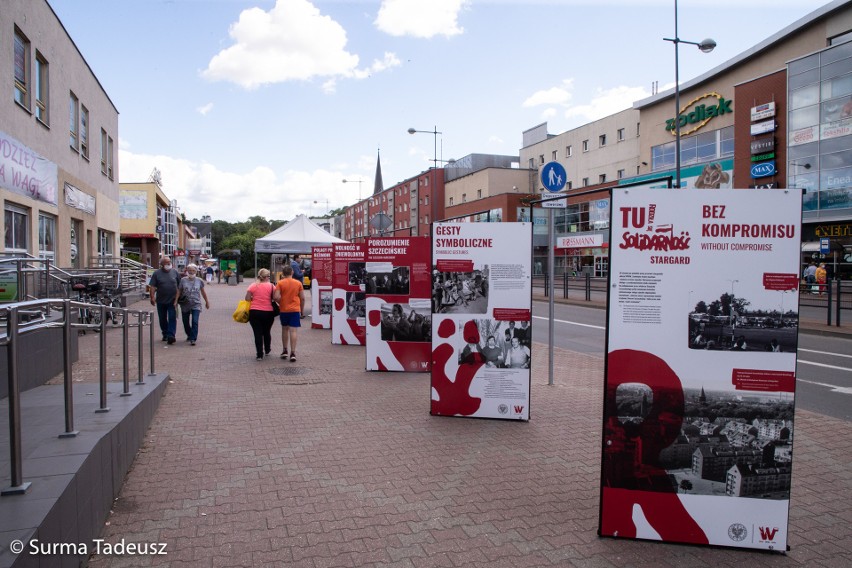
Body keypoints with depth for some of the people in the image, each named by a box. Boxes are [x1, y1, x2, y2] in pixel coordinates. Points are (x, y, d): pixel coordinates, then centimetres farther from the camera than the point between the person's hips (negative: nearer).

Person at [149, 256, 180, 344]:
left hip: (172, 300, -1)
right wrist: (152, 297, -16)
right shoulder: (156, 273, -1)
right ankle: (165, 334, 25)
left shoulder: (174, 272, 3)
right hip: (161, 301, 1)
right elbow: (152, 286, -5)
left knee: (172, 318, -10)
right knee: (162, 319, 11)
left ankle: (171, 335, -13)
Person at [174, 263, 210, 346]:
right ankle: (189, 335, 34)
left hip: (196, 305, -1)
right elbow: (179, 291, 3)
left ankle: (193, 339, -12)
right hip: (185, 305, 1)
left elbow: (203, 292, 14)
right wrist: (176, 301, -5)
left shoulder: (199, 281, 3)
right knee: (185, 322, 11)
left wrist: (207, 301, 20)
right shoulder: (183, 280, 1)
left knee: (195, 322, -14)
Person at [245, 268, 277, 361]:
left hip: (254, 312, 0)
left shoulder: (253, 286, -1)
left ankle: (260, 354, 0)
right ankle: (267, 350, 37)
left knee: (258, 333, 3)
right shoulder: (271, 286, -4)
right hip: (268, 312, 1)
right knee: (266, 332, 20)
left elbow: (247, 299, -5)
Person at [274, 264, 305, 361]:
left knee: (285, 329, 17)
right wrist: (302, 309, 14)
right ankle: (292, 353, -9)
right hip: (295, 310, 0)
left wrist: (281, 302, 7)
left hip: (284, 310, 0)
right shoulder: (298, 283, 1)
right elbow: (302, 298, 2)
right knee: (293, 330, -4)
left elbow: (276, 297, -14)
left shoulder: (280, 283, -4)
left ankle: (285, 351, 25)